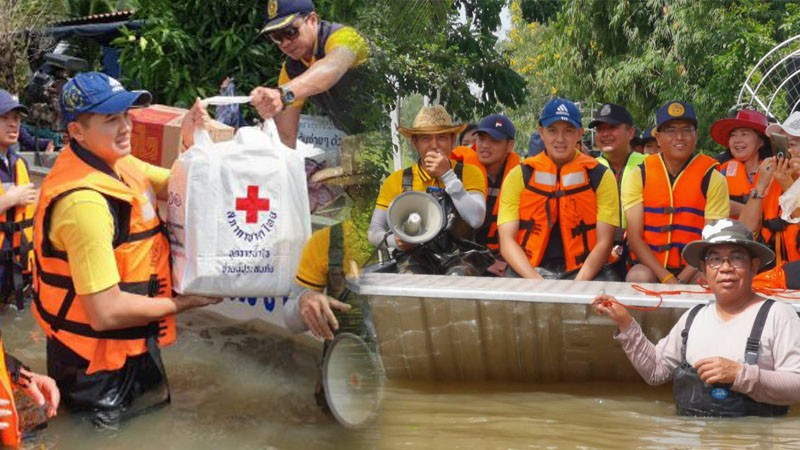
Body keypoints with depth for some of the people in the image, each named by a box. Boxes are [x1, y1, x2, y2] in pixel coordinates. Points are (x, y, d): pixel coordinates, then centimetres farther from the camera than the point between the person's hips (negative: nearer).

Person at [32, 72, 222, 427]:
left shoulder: (115, 161, -2)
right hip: (97, 362, -9)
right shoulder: (84, 201, -30)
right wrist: (187, 302, -18)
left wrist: (191, 142, -11)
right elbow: (105, 312, -31)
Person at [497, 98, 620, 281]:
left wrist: (579, 283, -16)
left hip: (583, 272, 0)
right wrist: (535, 280, -15)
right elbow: (507, 241, 1)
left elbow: (604, 242, 1)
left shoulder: (600, 176, 6)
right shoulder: (519, 175, 7)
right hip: (530, 272, 0)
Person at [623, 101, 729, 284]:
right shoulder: (638, 176, 6)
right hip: (650, 267, 1)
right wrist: (667, 278, -16)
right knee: (638, 278, -32)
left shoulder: (712, 179, 3)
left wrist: (681, 280, -18)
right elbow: (634, 237, -1)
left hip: (693, 270, -1)